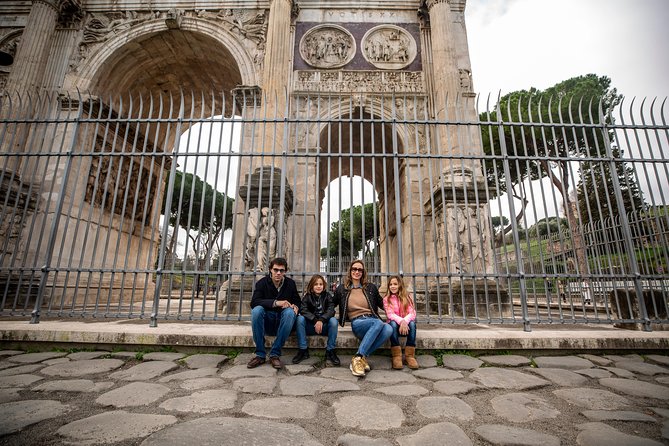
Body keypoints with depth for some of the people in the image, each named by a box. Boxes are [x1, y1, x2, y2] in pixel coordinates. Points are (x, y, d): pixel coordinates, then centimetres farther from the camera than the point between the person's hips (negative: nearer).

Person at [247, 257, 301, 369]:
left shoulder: (290, 283, 2)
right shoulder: (262, 283, -3)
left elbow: (297, 302, 11)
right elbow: (254, 302, -17)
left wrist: (295, 306, -15)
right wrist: (275, 303, -29)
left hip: (282, 322, 1)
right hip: (266, 322, 0)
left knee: (290, 312, -31)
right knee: (257, 310, -30)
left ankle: (275, 354, -25)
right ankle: (260, 354, -22)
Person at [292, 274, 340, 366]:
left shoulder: (328, 295, 2)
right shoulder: (307, 296, 2)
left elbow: (331, 310, -12)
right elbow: (303, 310, -15)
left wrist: (321, 320, -30)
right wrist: (315, 320, -29)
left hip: (324, 325, 0)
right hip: (310, 326, 1)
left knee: (333, 320, -29)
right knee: (300, 318, -25)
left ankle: (330, 351, -18)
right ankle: (303, 350, -18)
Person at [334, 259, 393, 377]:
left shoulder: (371, 287, 16)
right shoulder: (342, 288, 11)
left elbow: (382, 304, 21)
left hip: (373, 320, 3)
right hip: (357, 323, -3)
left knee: (388, 329, -33)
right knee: (379, 323, -35)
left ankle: (361, 356, -22)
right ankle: (357, 358, -30)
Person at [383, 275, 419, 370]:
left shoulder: (408, 297, 4)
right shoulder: (386, 299, 2)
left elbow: (412, 313, -6)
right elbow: (390, 314, -10)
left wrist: (405, 321, -28)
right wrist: (401, 321, -30)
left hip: (406, 324, 1)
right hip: (395, 324, -1)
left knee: (412, 323, -31)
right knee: (393, 323, -34)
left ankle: (409, 355, -29)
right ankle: (396, 356, -32)